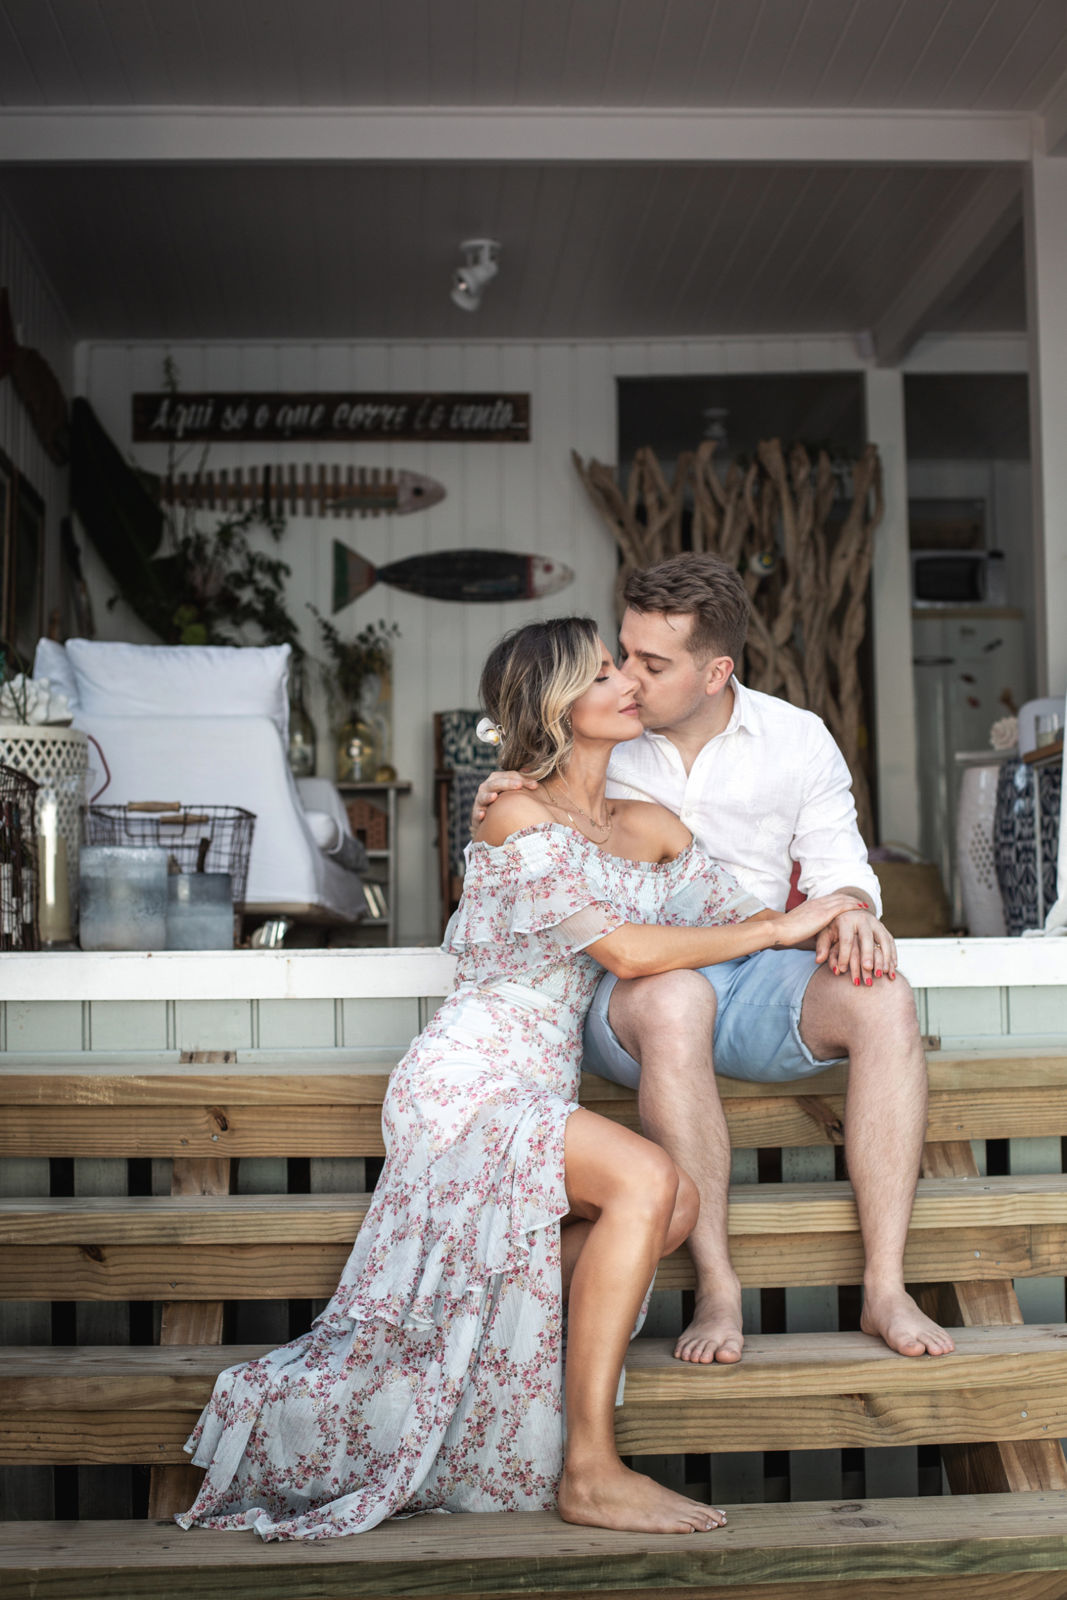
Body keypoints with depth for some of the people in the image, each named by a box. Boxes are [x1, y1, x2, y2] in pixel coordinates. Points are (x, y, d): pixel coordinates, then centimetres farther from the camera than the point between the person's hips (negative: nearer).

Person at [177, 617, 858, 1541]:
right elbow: (626, 949, -17)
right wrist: (782, 928, -12)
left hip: (538, 1095, 7)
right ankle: (589, 1474, -20)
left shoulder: (650, 826, 15)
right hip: (468, 1080, -7)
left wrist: (835, 917, -12)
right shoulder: (520, 821, -9)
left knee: (675, 1206, -15)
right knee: (647, 1180, -26)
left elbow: (743, 919, 9)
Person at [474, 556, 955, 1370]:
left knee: (885, 1000, -29)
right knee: (673, 999, -40)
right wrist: (498, 815, -15)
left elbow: (835, 859, 8)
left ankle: (886, 1288, -25)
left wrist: (852, 911, -17)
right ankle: (718, 1288, -31)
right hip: (626, 987, -2)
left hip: (755, 976, 2)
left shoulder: (797, 738, 4)